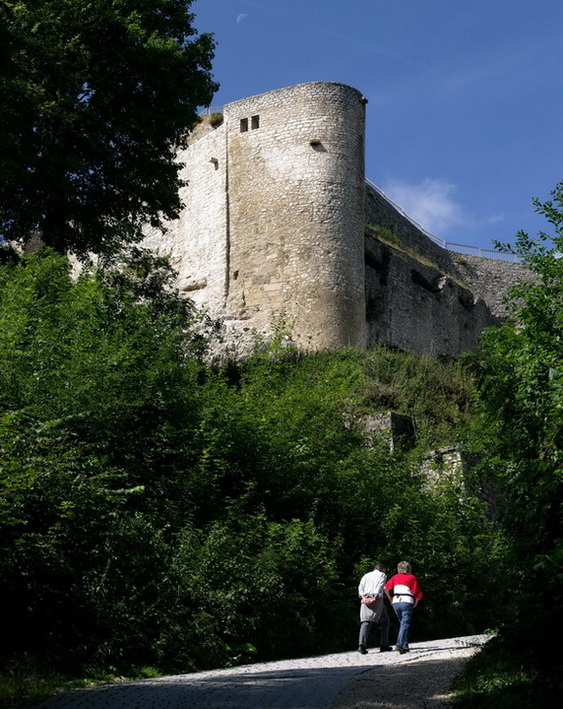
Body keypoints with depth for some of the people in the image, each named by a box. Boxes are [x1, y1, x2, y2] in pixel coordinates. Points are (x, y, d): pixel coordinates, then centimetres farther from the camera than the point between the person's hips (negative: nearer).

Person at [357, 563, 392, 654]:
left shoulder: (366, 575, 24)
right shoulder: (382, 575, 12)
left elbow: (360, 587, 8)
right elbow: (380, 587, -6)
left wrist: (363, 597, -5)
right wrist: (375, 598, -15)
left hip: (366, 600, 3)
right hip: (377, 601, -3)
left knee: (365, 622, -5)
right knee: (385, 621, 13)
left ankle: (362, 644, -25)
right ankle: (384, 645, 11)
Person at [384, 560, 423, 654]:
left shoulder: (395, 577, 16)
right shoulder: (412, 578, 8)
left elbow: (385, 588, 4)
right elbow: (418, 593, 0)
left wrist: (390, 599, 13)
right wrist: (415, 603, 14)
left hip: (396, 602, 4)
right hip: (407, 602, -4)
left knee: (402, 623, 18)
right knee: (405, 624, -6)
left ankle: (405, 645, 15)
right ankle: (400, 644, -22)